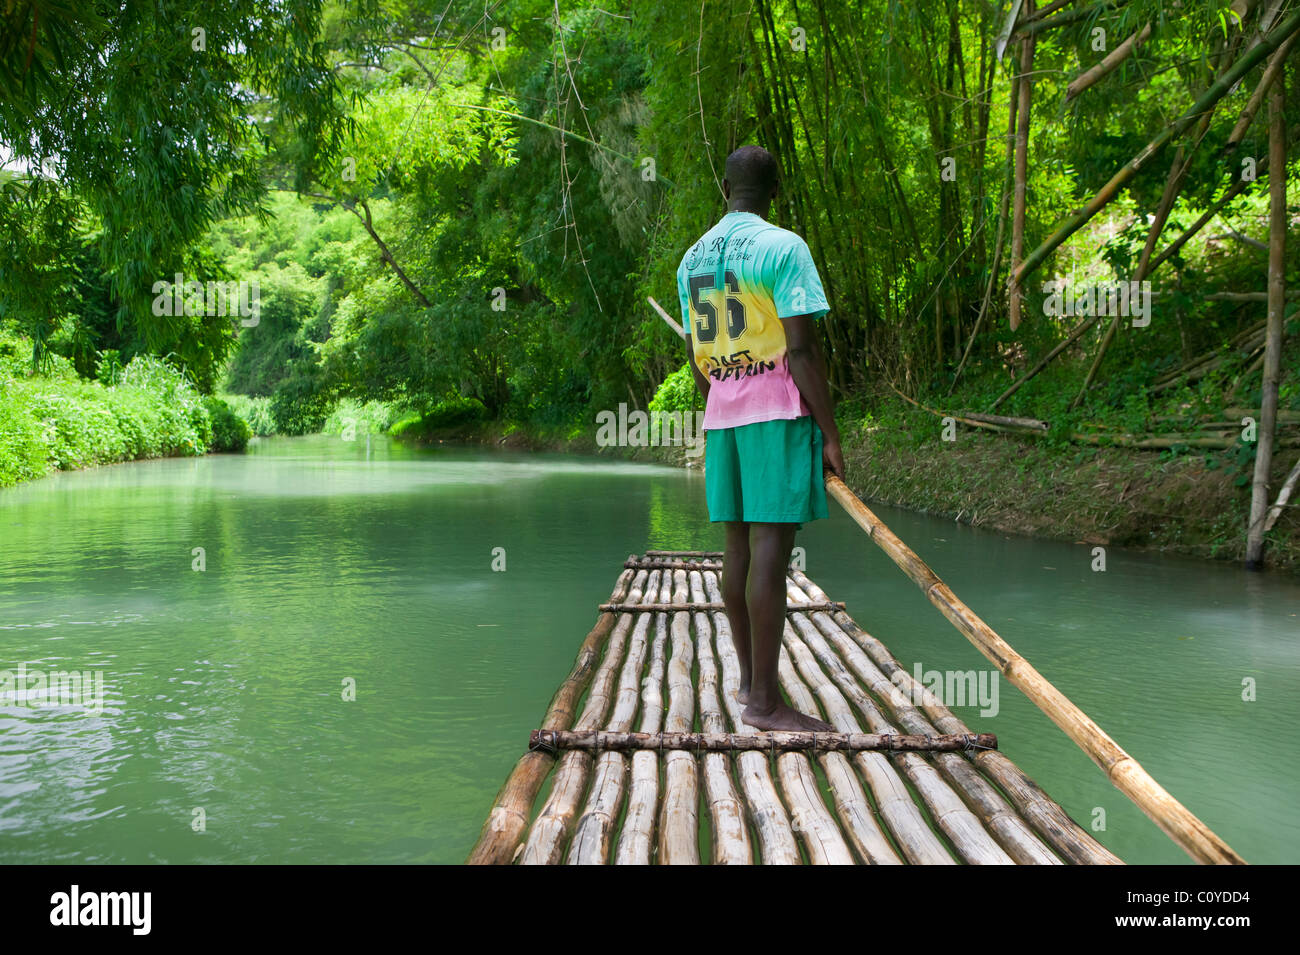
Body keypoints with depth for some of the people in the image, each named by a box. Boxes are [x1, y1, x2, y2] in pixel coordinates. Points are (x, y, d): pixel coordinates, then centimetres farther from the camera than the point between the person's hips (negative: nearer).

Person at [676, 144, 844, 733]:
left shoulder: (692, 258, 14)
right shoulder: (783, 247, -8)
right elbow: (802, 348, -14)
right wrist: (830, 432, -9)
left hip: (721, 414, 7)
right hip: (779, 408, -7)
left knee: (740, 542, 11)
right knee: (771, 545, -9)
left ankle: (749, 677, 19)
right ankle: (764, 701, -8)